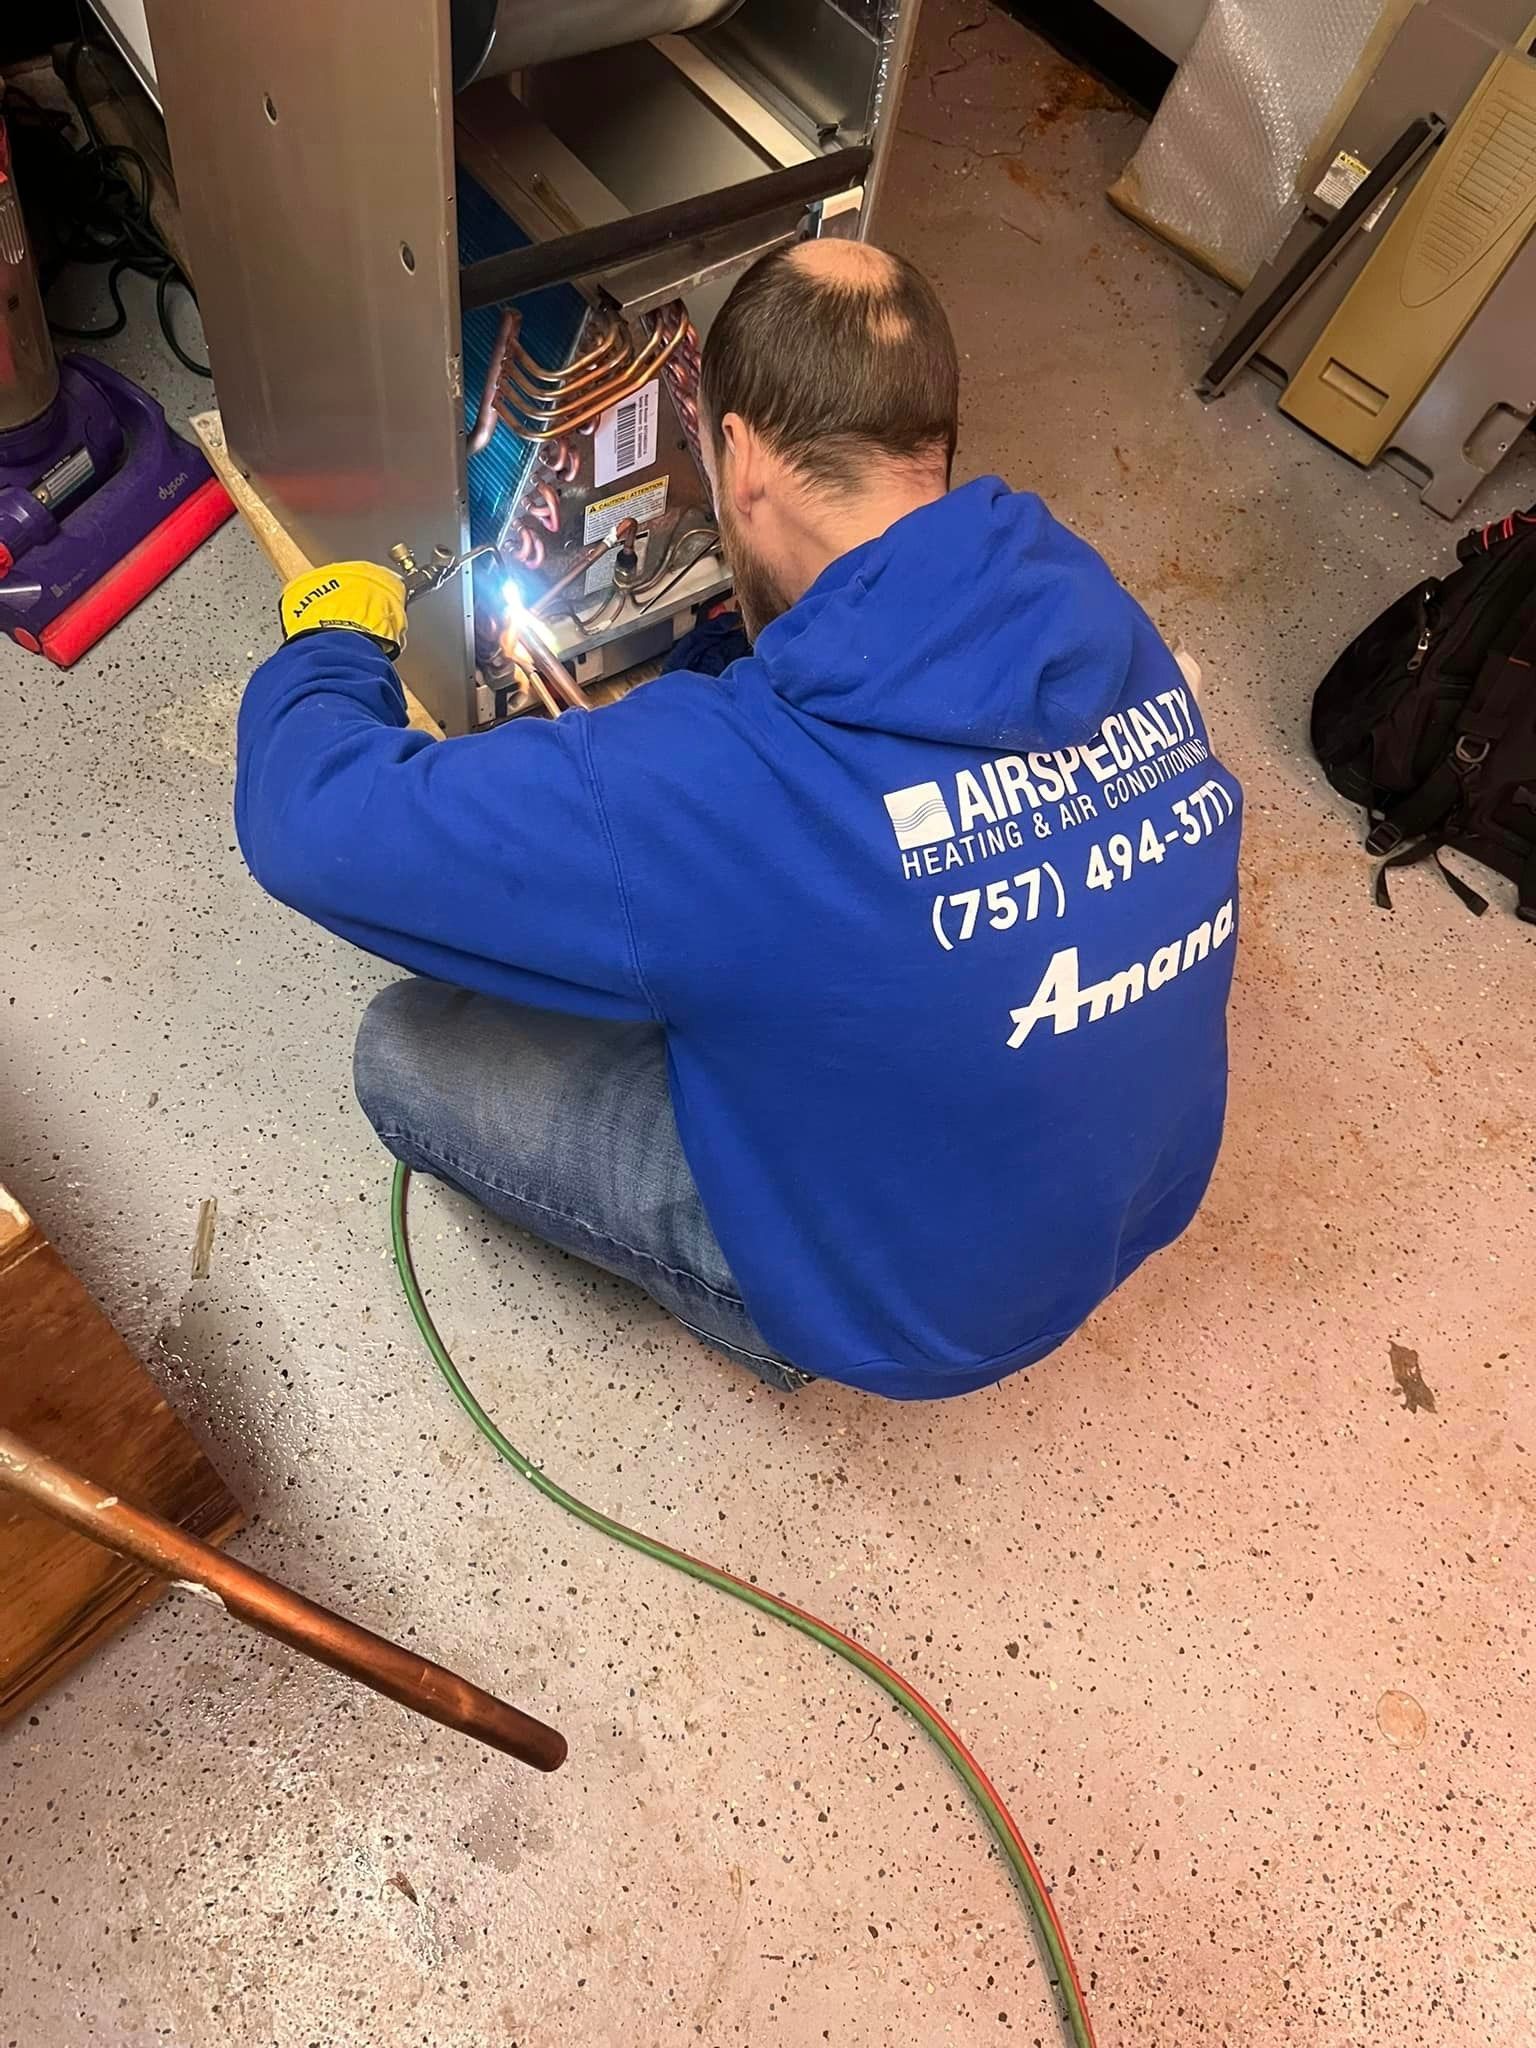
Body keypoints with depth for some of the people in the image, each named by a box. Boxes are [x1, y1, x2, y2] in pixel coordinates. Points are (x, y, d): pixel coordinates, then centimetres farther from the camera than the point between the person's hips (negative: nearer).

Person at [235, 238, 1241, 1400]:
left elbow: (317, 824, -27)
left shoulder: (735, 785, -38)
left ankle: (777, 1318, 13)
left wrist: (333, 648, -6)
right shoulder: (1099, 617, -15)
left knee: (407, 1055, 0)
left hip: (905, 1299, -6)